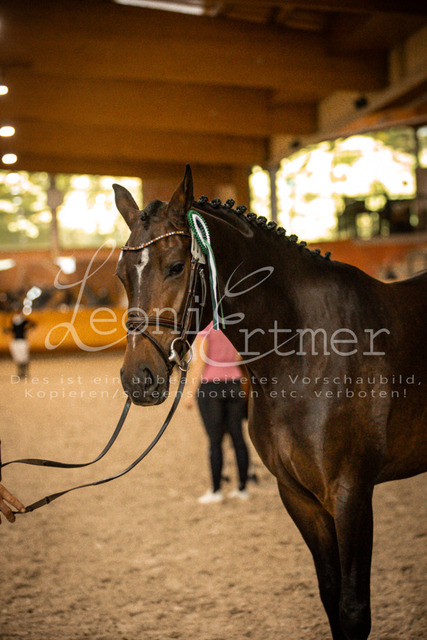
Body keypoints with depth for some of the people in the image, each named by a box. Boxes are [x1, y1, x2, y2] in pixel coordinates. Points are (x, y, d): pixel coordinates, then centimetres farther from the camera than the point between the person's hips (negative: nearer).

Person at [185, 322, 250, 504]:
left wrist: (190, 392, -10)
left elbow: (200, 363, -14)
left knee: (215, 440, -2)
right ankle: (242, 488, 13)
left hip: (209, 386, -5)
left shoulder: (204, 329, -9)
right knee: (238, 438, 8)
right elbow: (239, 360, 10)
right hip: (233, 385, 5)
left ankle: (215, 490, 2)